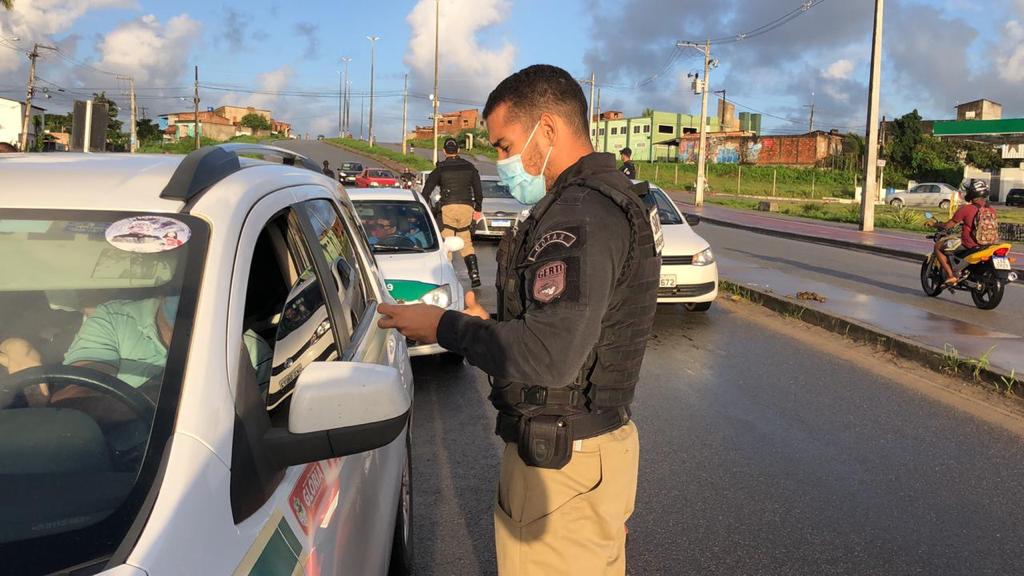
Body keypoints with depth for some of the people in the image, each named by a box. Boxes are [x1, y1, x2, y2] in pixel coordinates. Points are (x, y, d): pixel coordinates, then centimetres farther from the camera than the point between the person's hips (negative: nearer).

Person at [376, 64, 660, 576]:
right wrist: (485, 326, 8)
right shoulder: (609, 198, 12)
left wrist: (446, 327, -18)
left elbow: (550, 356, -31)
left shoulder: (580, 214, -22)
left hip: (559, 463, -10)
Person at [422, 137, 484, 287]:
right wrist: (478, 209, 22)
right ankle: (474, 274, 1)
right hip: (467, 207, 3)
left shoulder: (440, 169, 5)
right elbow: (478, 189, 16)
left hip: (448, 207, -3)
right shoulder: (469, 167, 13)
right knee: (466, 243, 12)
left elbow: (427, 189, 0)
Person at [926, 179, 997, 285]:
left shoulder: (965, 209, -13)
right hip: (987, 246, 6)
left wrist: (933, 224, 10)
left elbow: (948, 226, -9)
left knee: (938, 246, 10)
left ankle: (950, 275, -1)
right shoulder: (992, 210, 4)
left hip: (968, 246, -6)